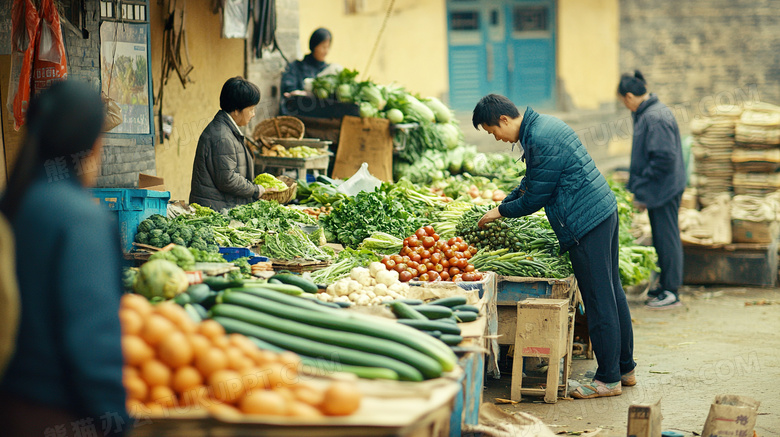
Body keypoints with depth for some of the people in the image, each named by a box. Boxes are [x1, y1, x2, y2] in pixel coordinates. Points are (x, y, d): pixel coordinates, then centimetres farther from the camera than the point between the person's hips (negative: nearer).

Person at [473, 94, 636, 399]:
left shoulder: (540, 141, -19)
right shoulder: (544, 125, 14)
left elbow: (534, 198, -13)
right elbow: (531, 182, 25)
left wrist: (502, 212, 2)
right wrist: (502, 206, 20)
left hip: (587, 224, -11)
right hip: (604, 212, 11)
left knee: (599, 300, -4)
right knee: (612, 292, 15)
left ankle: (609, 379, 3)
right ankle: (625, 368, 24)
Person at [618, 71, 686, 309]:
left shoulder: (655, 118, -21)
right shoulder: (646, 114, 12)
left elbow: (663, 159, -25)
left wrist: (640, 188, -18)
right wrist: (638, 187, 15)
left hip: (663, 190, -10)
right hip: (660, 189, 10)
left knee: (666, 238, -2)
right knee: (662, 238, 17)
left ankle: (671, 293, 6)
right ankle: (665, 285, 27)